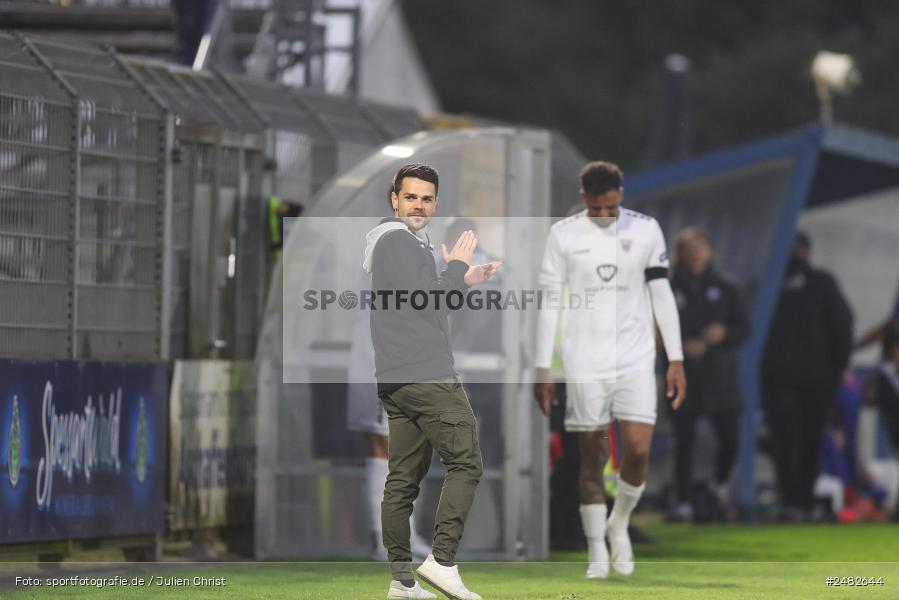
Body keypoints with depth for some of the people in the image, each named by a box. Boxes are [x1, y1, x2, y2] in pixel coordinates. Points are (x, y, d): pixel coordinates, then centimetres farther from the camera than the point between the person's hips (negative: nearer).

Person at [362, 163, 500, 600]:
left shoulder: (394, 241, 23)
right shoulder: (399, 240, -10)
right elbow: (421, 302, -17)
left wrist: (461, 280, 23)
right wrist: (457, 266, -4)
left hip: (395, 380, 10)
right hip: (427, 377, -10)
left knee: (404, 478, 7)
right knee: (465, 464, -7)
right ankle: (442, 559, -14)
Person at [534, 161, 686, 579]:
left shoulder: (646, 230, 3)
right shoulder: (563, 235, 0)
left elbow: (661, 294, 6)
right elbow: (549, 302, 2)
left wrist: (676, 360, 2)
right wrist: (542, 368, -1)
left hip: (635, 358, 1)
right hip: (584, 363, -1)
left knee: (639, 449, -10)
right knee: (592, 455, 1)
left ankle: (619, 525, 16)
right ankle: (597, 552, 10)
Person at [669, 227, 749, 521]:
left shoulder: (724, 289, 9)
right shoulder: (669, 290, 3)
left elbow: (743, 328, 8)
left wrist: (724, 333, -12)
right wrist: (681, 346, -16)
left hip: (721, 378, 2)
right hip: (684, 379, -2)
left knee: (730, 439, -2)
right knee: (684, 443, -2)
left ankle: (721, 482, 25)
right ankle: (683, 501, 5)